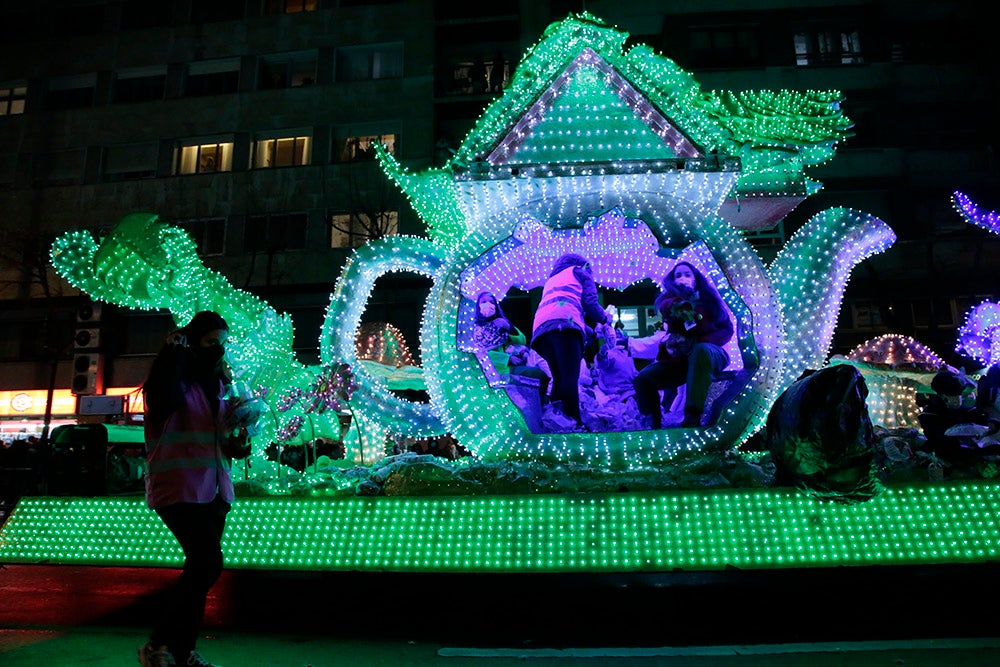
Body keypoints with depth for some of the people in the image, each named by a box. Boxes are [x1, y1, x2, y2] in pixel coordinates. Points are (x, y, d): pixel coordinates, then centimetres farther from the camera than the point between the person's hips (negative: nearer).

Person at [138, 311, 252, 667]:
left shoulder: (220, 385, 15)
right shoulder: (176, 380, -7)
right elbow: (162, 401, -31)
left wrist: (237, 444, 4)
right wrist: (174, 351, -24)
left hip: (213, 490, 8)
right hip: (179, 488, -8)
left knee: (200, 567, 12)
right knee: (207, 564, -18)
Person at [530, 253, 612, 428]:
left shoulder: (551, 280, 42)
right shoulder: (580, 271, 25)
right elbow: (590, 303, 9)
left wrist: (590, 330, 45)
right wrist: (605, 319, 29)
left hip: (541, 328, 6)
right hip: (565, 324, -6)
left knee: (559, 378, 11)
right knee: (569, 377, -17)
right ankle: (575, 424, -28)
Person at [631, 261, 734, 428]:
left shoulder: (707, 297, 10)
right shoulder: (670, 297, 14)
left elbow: (727, 329, 5)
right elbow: (663, 306, -12)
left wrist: (699, 341, -12)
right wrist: (683, 297, -32)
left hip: (709, 356, -3)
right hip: (679, 359, 3)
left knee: (701, 350, -39)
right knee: (643, 379, -20)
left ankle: (692, 419, -45)